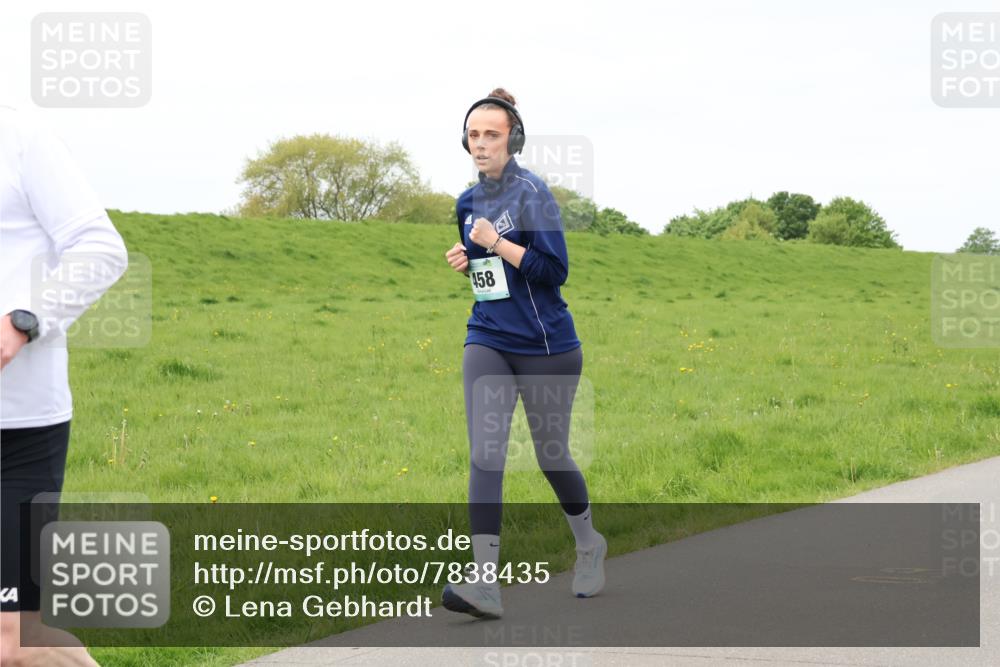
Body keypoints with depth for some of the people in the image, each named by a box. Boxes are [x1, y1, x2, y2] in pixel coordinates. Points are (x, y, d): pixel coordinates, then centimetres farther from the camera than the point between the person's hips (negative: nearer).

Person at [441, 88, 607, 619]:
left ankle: (589, 545, 37)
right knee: (484, 456, -11)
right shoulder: (468, 202, 10)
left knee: (551, 454, 9)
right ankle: (484, 583, -18)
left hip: (545, 345, -5)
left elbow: (555, 269, -15)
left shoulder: (531, 192, -10)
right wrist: (465, 259, 4)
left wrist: (497, 244, -22)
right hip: (487, 341, 5)